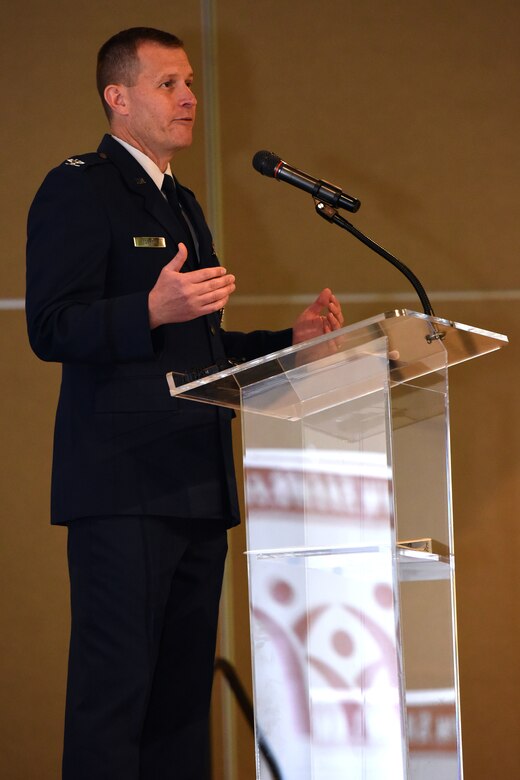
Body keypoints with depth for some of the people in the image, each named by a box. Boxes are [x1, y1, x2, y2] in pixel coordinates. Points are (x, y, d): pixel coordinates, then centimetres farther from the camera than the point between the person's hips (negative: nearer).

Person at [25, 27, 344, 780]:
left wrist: (290, 339, 15)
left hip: (196, 489, 9)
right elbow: (52, 329, -16)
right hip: (123, 488, -9)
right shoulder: (77, 189, -4)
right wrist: (153, 311, -30)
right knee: (114, 686, -11)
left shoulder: (181, 204, 24)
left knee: (183, 690, 9)